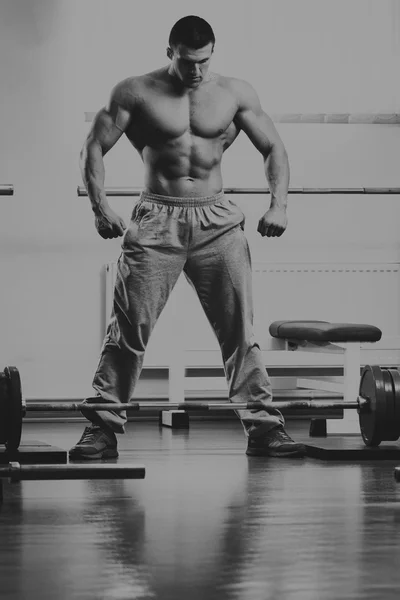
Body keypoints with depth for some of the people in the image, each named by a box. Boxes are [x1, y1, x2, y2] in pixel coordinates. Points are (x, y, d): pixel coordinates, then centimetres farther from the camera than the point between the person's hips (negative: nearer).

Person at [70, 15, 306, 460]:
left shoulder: (235, 93, 5)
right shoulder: (136, 93, 0)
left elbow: (273, 148, 9)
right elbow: (94, 147, 0)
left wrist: (278, 204, -6)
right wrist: (100, 207, -13)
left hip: (218, 220, 2)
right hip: (156, 221, -2)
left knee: (240, 328, 0)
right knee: (128, 328, -5)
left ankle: (263, 427, 5)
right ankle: (102, 428, 3)